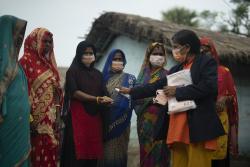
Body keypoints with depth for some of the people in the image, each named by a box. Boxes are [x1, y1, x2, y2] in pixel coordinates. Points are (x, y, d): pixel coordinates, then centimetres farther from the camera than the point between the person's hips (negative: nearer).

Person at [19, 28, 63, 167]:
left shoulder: (49, 63, 17)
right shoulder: (26, 61, -6)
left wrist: (57, 114, 13)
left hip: (52, 118, 7)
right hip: (38, 118, -7)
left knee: (51, 153, 8)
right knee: (39, 155, -6)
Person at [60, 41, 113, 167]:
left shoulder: (97, 74, 16)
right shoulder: (73, 71, 0)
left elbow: (103, 94, 11)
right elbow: (74, 93, -11)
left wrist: (107, 100, -12)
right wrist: (97, 99, -18)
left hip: (95, 116, 5)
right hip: (78, 116, -5)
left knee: (92, 150, 3)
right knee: (77, 153, -8)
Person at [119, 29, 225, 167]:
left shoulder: (207, 62, -1)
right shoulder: (176, 69, 20)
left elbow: (210, 86, -16)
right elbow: (156, 87, 24)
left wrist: (178, 91, -10)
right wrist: (131, 91, 22)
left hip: (200, 127, -7)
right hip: (178, 127, 7)